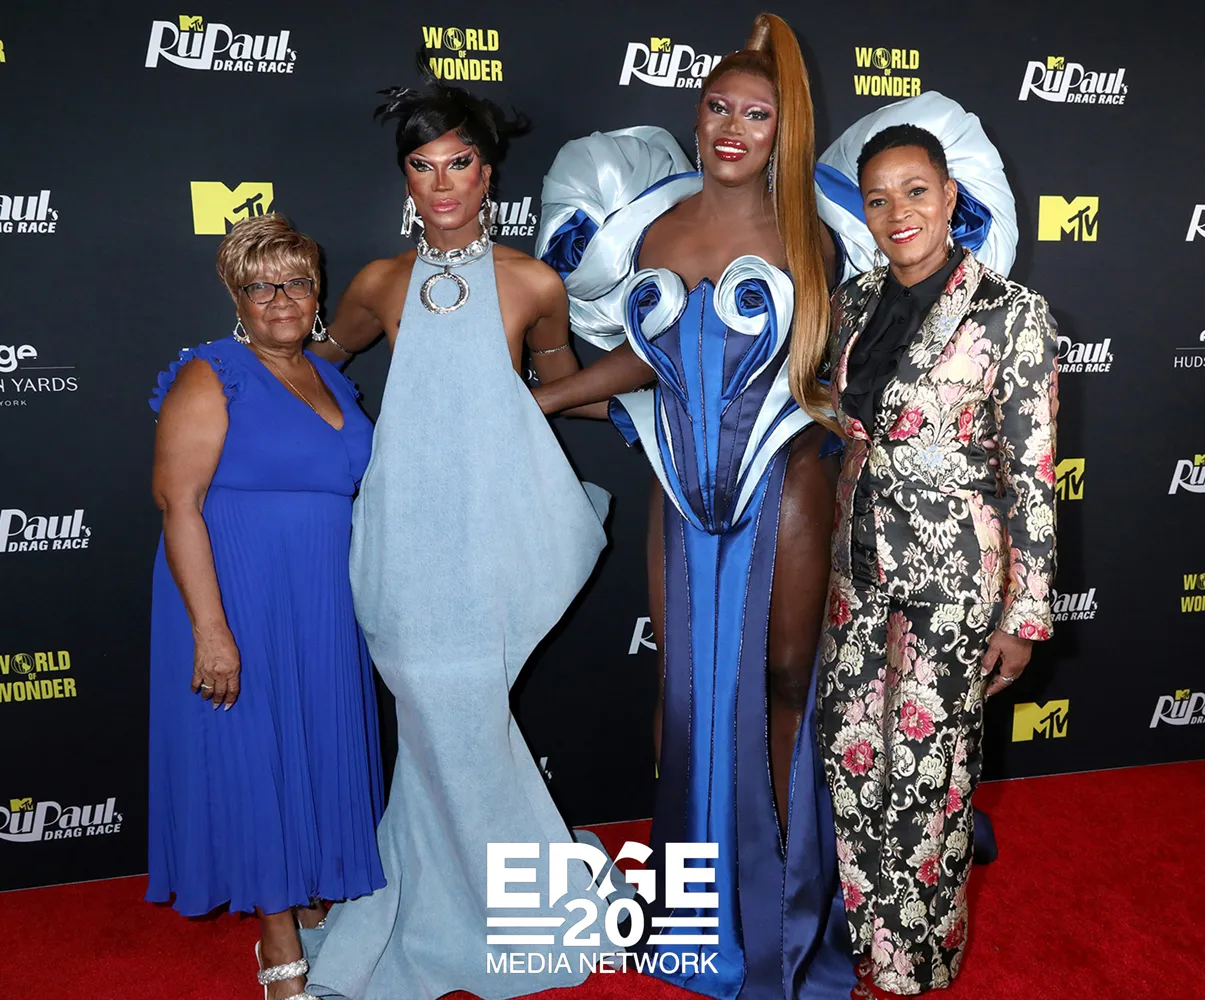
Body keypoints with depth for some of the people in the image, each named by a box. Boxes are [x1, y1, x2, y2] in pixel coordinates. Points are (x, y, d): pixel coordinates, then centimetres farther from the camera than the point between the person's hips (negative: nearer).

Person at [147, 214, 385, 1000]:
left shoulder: (329, 381, 12)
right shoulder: (212, 379, -10)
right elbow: (179, 503, -16)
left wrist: (367, 597, 18)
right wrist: (210, 627, -22)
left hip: (324, 607, 7)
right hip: (241, 604, -7)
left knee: (322, 751, 15)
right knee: (256, 755, 2)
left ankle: (316, 906, 36)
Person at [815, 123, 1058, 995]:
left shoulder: (1012, 312, -12)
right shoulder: (854, 302, 5)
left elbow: (1032, 473, -10)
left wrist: (1025, 614, -10)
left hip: (953, 565, -5)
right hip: (858, 559, 5)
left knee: (926, 769, 5)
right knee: (849, 754, 12)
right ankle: (865, 925, 35)